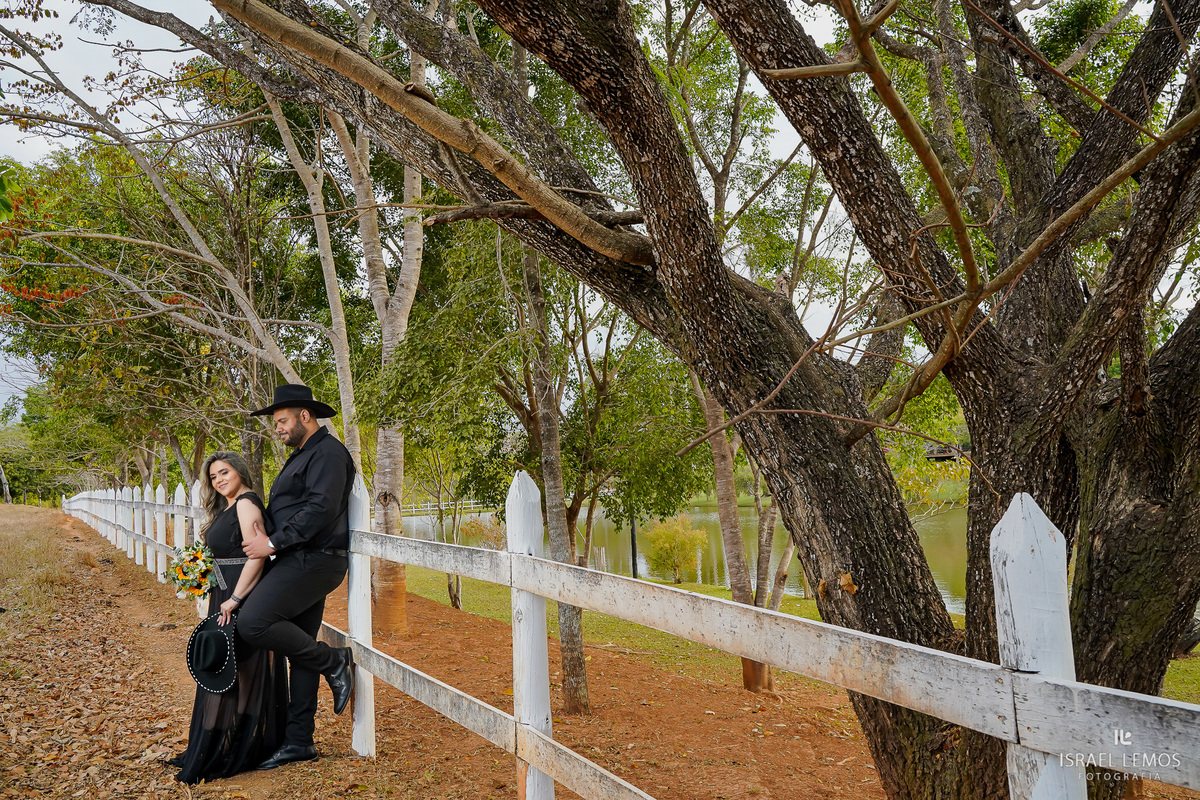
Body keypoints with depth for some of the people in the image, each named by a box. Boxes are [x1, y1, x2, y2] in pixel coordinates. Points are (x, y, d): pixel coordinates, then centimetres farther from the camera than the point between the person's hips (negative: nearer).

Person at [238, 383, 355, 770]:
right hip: (302, 563, 10)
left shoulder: (327, 452, -10)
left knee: (252, 623, -21)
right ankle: (299, 741, 16)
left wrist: (273, 543, -18)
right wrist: (264, 536, 13)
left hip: (313, 560, -10)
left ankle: (334, 662, -6)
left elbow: (320, 508, -21)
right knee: (299, 648, 10)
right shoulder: (303, 456, 23)